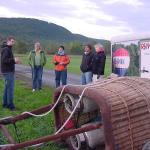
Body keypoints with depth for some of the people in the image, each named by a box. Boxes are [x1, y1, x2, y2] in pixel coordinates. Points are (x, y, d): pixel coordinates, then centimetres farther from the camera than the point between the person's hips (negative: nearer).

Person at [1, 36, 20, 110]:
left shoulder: (8, 49, 18)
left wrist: (14, 61, 6)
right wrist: (13, 60, -29)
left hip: (8, 71, 10)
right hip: (8, 72, -10)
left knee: (7, 88, 13)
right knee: (10, 88, -8)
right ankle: (10, 105, -4)